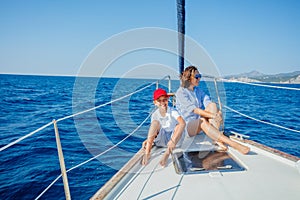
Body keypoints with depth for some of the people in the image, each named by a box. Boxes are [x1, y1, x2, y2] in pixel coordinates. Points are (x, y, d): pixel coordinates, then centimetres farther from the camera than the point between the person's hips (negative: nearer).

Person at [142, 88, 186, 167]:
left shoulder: (172, 111, -14)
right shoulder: (155, 115, -3)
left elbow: (183, 123, -31)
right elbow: (153, 130, 1)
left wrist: (173, 140, -42)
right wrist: (148, 140, -22)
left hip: (175, 139, -2)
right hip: (161, 140, 2)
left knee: (179, 126, -31)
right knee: (155, 122, -22)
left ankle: (167, 154, -33)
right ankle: (147, 153, -29)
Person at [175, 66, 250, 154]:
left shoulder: (198, 90, 13)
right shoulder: (180, 92, -11)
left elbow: (208, 102, -4)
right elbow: (194, 109, -23)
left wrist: (217, 113, -25)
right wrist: (213, 116, -32)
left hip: (201, 122, 7)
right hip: (188, 126, -6)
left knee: (213, 105, -18)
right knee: (202, 121, -39)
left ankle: (217, 139, -32)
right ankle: (234, 144, -46)